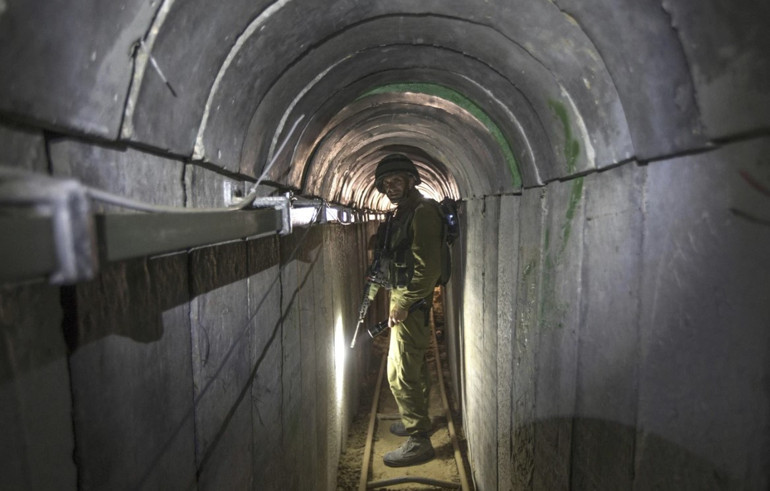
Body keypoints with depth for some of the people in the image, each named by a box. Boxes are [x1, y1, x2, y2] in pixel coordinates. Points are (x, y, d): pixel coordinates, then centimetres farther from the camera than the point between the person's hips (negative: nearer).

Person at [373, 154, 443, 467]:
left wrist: (403, 305, -21)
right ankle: (416, 420, 38)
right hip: (405, 300, 10)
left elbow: (428, 268, -24)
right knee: (415, 365, 22)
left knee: (400, 373, -5)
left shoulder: (422, 212, -18)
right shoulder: (403, 212, 12)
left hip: (411, 303, -10)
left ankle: (419, 441, 6)